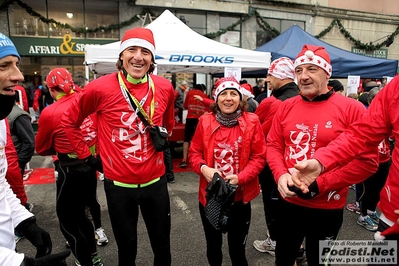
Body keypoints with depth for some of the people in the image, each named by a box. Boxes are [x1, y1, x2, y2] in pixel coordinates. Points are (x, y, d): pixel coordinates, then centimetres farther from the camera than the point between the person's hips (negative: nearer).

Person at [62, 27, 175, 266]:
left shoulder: (165, 87, -4)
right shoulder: (100, 88, -12)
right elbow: (69, 122, 3)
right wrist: (86, 154, 2)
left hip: (155, 181, 2)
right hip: (118, 183, -1)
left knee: (162, 243, 19)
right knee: (127, 245, 19)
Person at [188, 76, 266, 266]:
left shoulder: (251, 121, -7)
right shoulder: (205, 121, -3)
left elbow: (259, 156, -7)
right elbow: (194, 152, 2)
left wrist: (241, 177, -20)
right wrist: (203, 168, -18)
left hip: (240, 196, -1)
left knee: (237, 248, 17)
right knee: (213, 245, 22)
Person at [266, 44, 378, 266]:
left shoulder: (351, 109, -11)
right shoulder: (286, 107, 1)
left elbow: (367, 161, -13)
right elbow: (273, 145, 6)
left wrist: (320, 184, -18)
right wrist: (280, 175, -13)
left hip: (327, 209, -3)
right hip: (289, 202, 3)